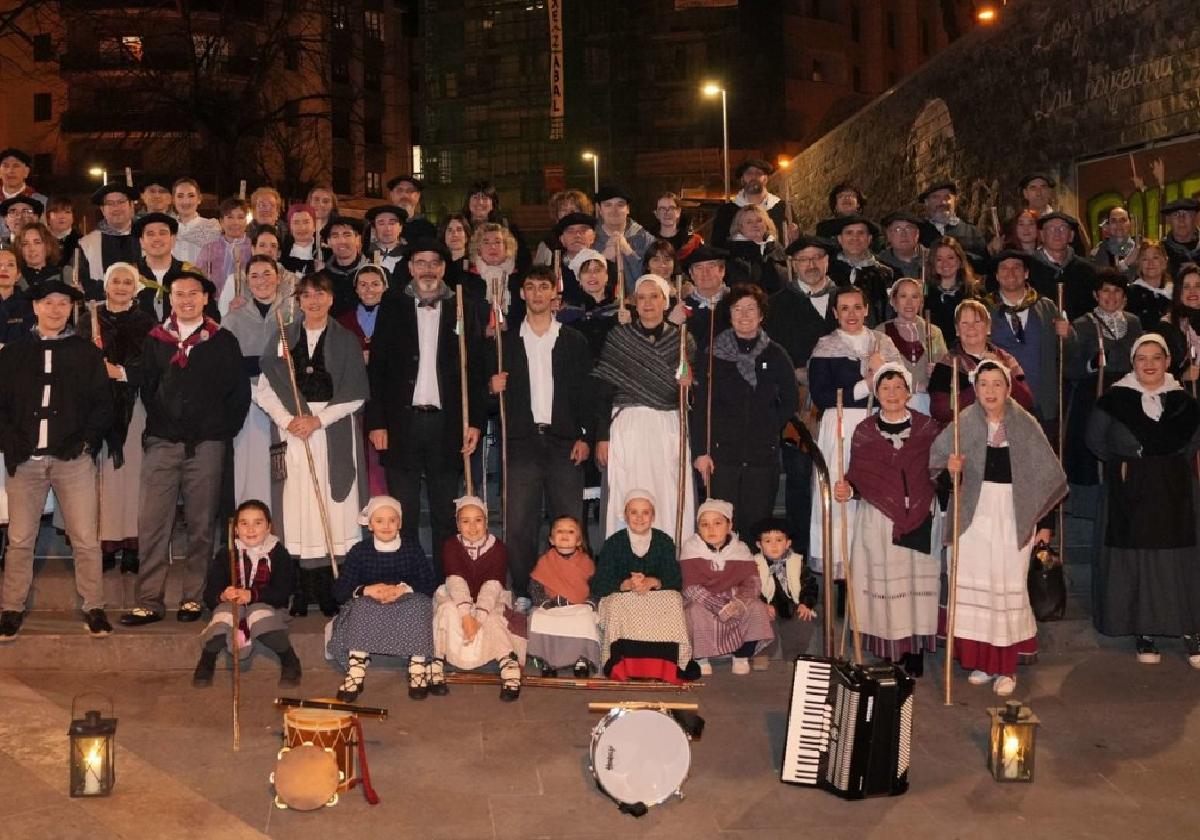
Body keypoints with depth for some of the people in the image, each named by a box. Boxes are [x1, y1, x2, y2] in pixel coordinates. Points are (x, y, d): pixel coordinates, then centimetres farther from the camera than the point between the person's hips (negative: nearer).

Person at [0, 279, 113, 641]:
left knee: (85, 539, -2)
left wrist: (87, 440, -5)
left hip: (73, 458, -1)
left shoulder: (86, 352, 8)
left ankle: (94, 608, 8)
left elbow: (103, 403, 6)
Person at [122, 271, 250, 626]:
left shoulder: (223, 341, 8)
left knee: (201, 524, 2)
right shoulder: (156, 340, 13)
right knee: (152, 523, -4)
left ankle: (194, 598, 10)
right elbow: (146, 389, 14)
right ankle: (149, 601, 0)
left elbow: (240, 392, 6)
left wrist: (223, 431, 1)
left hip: (206, 445, -1)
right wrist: (157, 424, 6)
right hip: (162, 443, 1)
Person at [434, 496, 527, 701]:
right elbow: (456, 580, -23)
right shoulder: (451, 546, -7)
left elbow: (492, 585, -23)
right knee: (448, 610, -32)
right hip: (458, 601, 1)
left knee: (492, 620, -34)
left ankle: (508, 662, -31)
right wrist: (466, 614, -39)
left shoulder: (498, 548, -10)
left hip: (489, 602, -1)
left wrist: (478, 617, -38)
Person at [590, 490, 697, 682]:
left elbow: (676, 581, -6)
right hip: (622, 597, -1)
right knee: (617, 604, -34)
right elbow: (598, 586, -9)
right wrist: (627, 584, -28)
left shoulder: (664, 542, 2)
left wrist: (652, 582, -27)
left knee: (672, 600, -30)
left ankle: (664, 666, -26)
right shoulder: (613, 544, -1)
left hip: (658, 595, 1)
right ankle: (624, 666, -30)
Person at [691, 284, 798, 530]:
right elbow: (699, 406, 0)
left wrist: (770, 429, 6)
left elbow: (791, 401, 17)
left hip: (763, 455, 2)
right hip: (722, 453, -1)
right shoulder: (713, 355, 3)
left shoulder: (776, 356, 7)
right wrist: (700, 451, -6)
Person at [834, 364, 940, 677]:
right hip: (877, 520, 0)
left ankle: (915, 651, 9)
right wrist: (846, 490, -14)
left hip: (919, 519, 0)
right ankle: (887, 653, 9)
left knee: (918, 579, 0)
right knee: (884, 581, 0)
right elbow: (858, 478, 6)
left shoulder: (928, 428, 5)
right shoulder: (864, 431, 6)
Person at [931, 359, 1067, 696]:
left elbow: (1045, 476, 3)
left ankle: (1006, 667, 8)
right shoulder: (963, 424, -1)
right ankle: (981, 661, 16)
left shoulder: (1025, 425, -2)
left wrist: (1045, 524, 2)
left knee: (1009, 588, -1)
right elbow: (935, 466, 2)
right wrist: (950, 470, -21)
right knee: (975, 585, 4)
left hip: (1013, 516, -1)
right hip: (974, 514, 1)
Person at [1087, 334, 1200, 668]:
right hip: (1130, 493, -1)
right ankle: (1144, 631, 13)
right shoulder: (1115, 398, -3)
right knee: (1135, 559, 2)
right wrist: (1121, 462, -2)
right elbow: (1095, 439, 5)